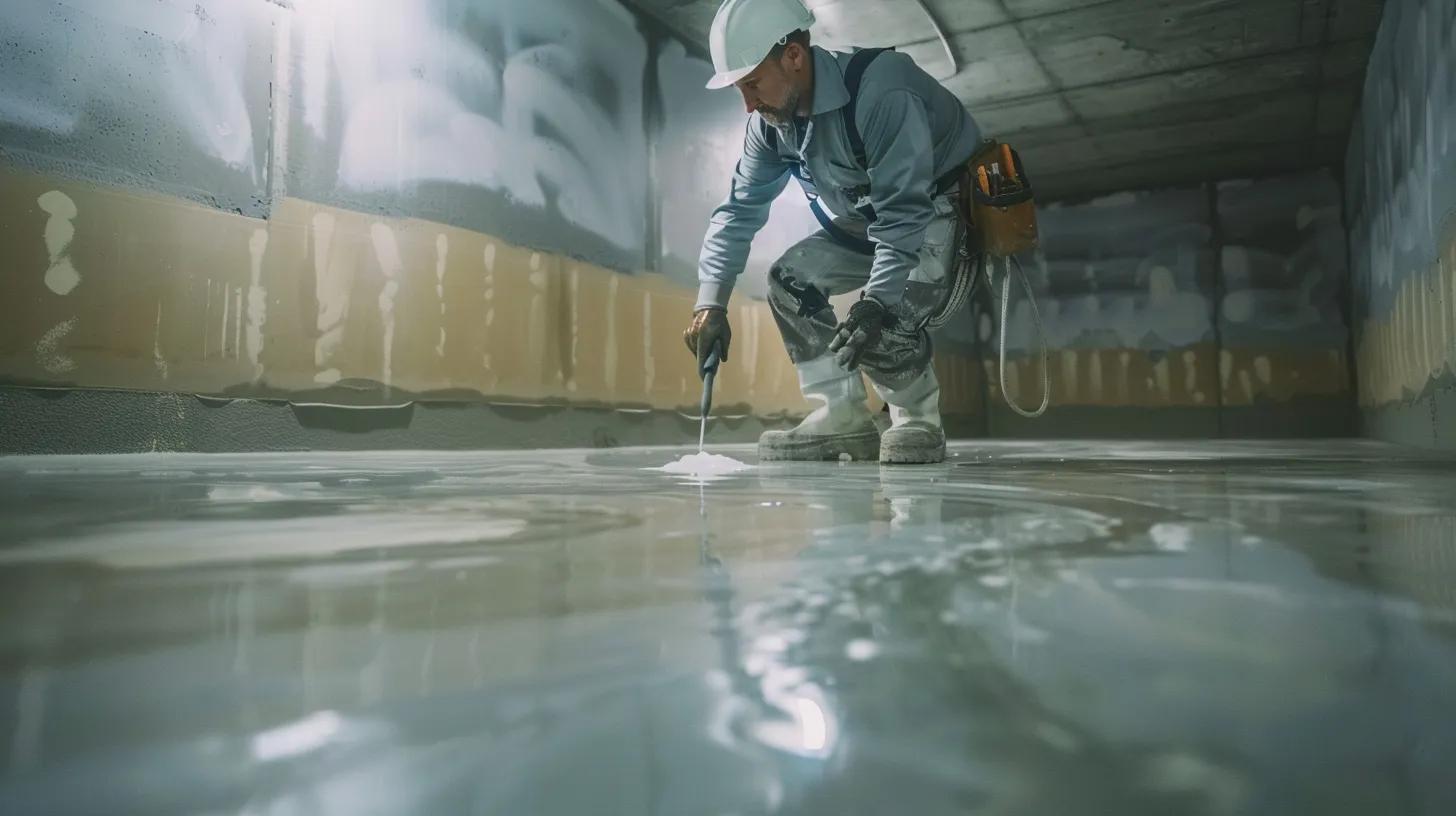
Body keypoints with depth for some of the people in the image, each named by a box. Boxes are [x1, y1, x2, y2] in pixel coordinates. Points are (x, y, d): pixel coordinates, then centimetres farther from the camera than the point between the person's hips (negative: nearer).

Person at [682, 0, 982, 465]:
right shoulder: (770, 121, -8)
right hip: (866, 223, 8)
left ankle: (919, 424, 1)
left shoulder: (880, 91, -32)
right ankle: (844, 422, -3)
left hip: (947, 213, -8)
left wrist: (877, 301, -43)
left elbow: (904, 212, -35)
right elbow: (740, 209, -4)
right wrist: (710, 303, -12)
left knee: (881, 328, -28)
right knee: (789, 279, -8)